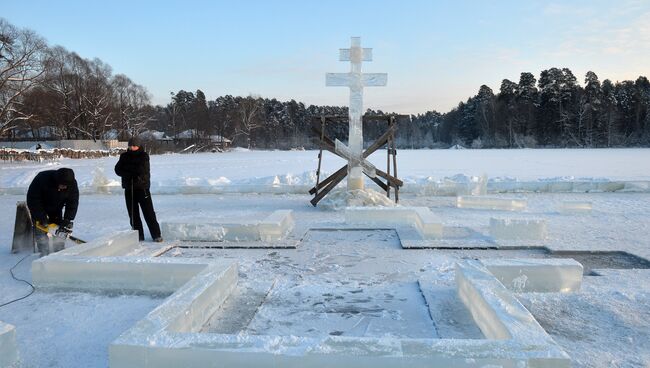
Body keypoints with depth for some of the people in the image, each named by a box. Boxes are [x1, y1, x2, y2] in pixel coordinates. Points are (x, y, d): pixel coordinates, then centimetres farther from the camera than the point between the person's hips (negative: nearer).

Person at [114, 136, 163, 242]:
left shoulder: (144, 156, -3)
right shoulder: (124, 156, 8)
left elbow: (142, 169, -17)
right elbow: (118, 170, -2)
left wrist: (127, 167, -7)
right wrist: (131, 174, -16)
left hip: (142, 187, -4)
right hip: (129, 189, 4)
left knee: (149, 213, -2)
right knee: (133, 214, 7)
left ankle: (156, 235, 3)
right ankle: (138, 236, 16)